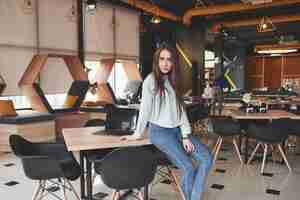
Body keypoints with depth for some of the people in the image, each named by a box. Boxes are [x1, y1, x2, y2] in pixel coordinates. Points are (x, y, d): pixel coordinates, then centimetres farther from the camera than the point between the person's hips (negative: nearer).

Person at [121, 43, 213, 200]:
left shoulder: (173, 81, 13)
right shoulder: (151, 80, -6)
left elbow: (181, 110, 7)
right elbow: (145, 109, -6)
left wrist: (186, 135, -1)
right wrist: (138, 134, -4)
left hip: (177, 130, 7)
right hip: (159, 131, -7)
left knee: (206, 159, -6)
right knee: (188, 168, -17)